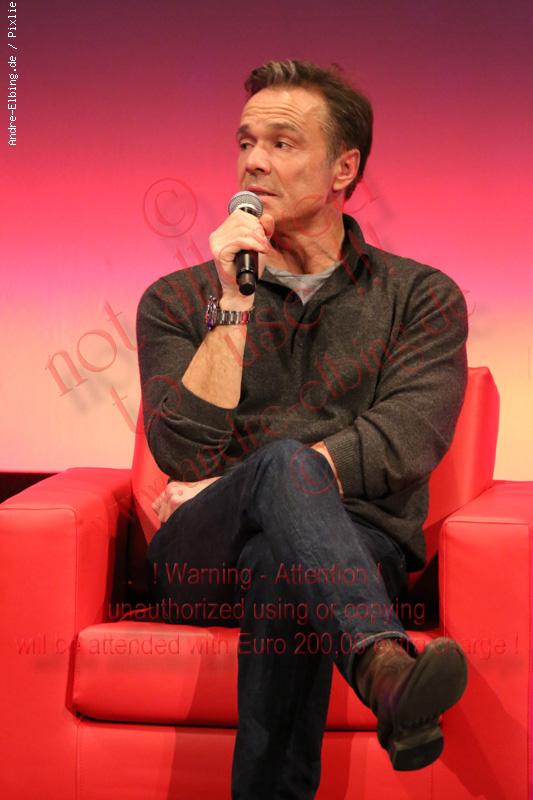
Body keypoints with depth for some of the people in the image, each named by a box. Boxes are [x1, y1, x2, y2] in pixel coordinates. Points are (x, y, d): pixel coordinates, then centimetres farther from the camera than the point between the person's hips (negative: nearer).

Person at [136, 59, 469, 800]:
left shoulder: (421, 296, 9)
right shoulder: (179, 300, 12)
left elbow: (401, 443, -7)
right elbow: (186, 455, -3)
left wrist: (230, 490, -7)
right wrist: (234, 303, -8)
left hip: (358, 548, 0)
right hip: (204, 559, 1)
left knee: (283, 560, -37)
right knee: (285, 463, -34)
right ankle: (385, 667, -55)